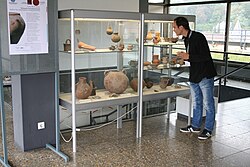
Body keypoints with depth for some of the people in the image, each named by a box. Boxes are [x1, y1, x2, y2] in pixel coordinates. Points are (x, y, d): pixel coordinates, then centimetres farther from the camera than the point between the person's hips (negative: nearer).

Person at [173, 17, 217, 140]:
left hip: (205, 75, -9)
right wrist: (183, 57, 2)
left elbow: (206, 57, -24)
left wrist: (188, 56, -21)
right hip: (194, 75, 9)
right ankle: (195, 126, 29)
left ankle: (208, 129, 12)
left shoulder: (198, 37, -19)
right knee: (196, 103, 17)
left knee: (208, 104, 2)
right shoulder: (186, 39, 9)